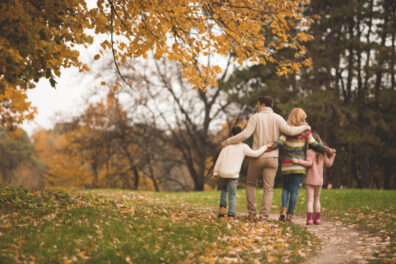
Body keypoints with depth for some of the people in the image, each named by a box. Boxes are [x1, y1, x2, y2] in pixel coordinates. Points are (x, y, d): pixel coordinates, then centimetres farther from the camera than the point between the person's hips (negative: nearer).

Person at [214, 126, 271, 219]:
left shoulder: (227, 146, 7)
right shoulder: (243, 147, 0)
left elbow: (219, 160, 5)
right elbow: (255, 154, -7)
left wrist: (215, 172, 13)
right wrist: (265, 147, 3)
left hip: (222, 173, 2)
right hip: (233, 175, -2)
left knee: (224, 190, 27)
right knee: (232, 195, 7)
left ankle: (223, 206, 9)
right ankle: (231, 214, -1)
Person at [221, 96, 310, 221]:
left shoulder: (255, 117, -5)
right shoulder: (277, 118, 0)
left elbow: (245, 134, -15)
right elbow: (290, 131, -12)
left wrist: (228, 141, -6)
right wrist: (304, 127, 6)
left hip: (257, 157, -1)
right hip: (272, 158, 1)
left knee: (251, 184, 19)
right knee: (268, 189, 4)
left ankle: (252, 214, 13)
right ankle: (263, 217, -4)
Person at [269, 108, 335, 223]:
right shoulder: (305, 131, -2)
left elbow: (280, 142, -14)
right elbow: (314, 145, -2)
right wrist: (328, 150, 8)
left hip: (287, 164, 1)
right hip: (299, 164, -1)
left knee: (286, 188, 15)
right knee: (294, 190, 3)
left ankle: (283, 209, -5)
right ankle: (289, 215, 1)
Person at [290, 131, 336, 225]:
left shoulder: (309, 152, -10)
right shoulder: (322, 153, 7)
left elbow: (309, 163, -21)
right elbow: (328, 164, 14)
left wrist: (297, 161, -27)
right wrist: (333, 155, 28)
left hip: (310, 179, -5)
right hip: (319, 180, 5)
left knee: (310, 199, -4)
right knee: (317, 199, 16)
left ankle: (310, 219, -11)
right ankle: (317, 218, 15)